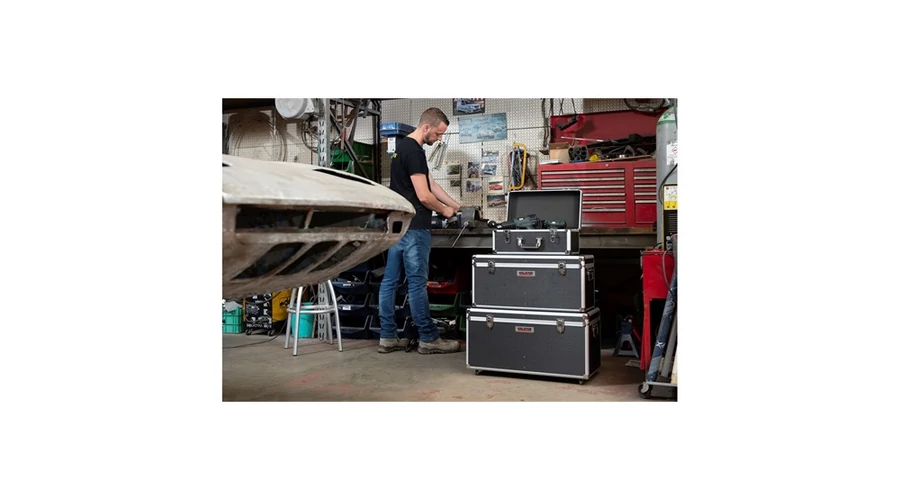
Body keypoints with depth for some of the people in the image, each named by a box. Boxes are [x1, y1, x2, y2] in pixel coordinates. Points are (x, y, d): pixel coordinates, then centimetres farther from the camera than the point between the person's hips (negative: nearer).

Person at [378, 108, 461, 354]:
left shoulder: (402, 146, 17)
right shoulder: (414, 152, -15)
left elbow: (431, 184, 19)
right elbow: (424, 196, -18)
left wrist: (456, 205, 17)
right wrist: (444, 211, 0)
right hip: (413, 228, -10)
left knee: (390, 281, 9)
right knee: (418, 283, -4)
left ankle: (388, 337, 15)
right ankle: (428, 339, 5)